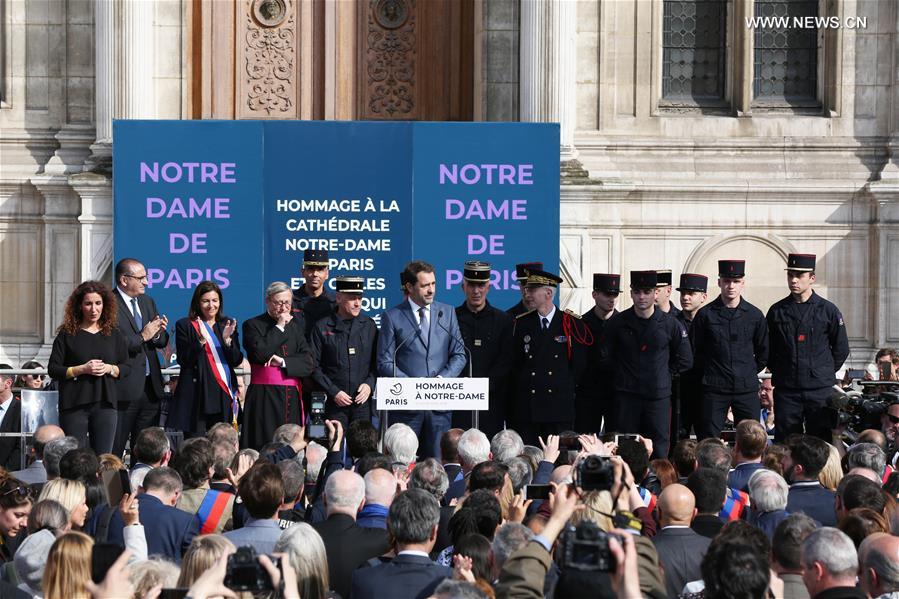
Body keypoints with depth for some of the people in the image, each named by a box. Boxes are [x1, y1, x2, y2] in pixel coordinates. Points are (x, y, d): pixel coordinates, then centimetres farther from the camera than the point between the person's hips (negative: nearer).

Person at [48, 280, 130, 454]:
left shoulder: (114, 334, 10)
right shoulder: (67, 334, 3)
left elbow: (127, 367, 13)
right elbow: (53, 369, 0)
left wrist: (109, 369, -8)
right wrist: (82, 369, -13)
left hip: (105, 404, 2)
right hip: (74, 405, -2)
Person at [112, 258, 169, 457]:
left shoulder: (148, 302, 15)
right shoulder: (109, 305, -9)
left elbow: (162, 343, 18)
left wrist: (159, 333, -4)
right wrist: (143, 337, -18)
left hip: (151, 386, 7)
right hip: (124, 388, -7)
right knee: (113, 450, -4)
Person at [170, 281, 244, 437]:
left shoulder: (227, 325, 13)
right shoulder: (185, 325, 3)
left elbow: (237, 361, 7)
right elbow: (183, 360, -5)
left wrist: (227, 340, -11)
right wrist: (201, 340, -18)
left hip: (223, 395, 3)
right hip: (196, 394, -3)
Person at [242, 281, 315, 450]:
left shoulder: (297, 325, 15)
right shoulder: (253, 325, 4)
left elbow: (309, 363, 7)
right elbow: (260, 353, -14)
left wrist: (282, 361, -8)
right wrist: (279, 327, -5)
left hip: (292, 398, 4)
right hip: (264, 398, -3)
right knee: (264, 447, -10)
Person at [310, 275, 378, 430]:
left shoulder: (369, 326, 10)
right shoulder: (322, 327, 1)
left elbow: (378, 362, 12)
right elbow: (314, 366, 0)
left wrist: (369, 384, -4)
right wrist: (333, 392, -7)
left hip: (362, 400, 2)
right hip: (335, 401, -2)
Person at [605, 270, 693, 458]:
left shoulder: (670, 325, -1)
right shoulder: (618, 323, 0)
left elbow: (685, 360, 10)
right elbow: (608, 356, 14)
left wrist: (663, 372, 7)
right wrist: (625, 373, 9)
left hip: (658, 396, 0)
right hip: (626, 396, 0)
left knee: (658, 451, 0)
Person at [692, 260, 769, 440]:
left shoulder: (755, 315, 6)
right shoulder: (705, 315, 1)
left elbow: (764, 353, 15)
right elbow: (697, 352, 8)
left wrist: (749, 373, 10)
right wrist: (708, 376, 6)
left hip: (747, 390, 1)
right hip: (714, 391, -1)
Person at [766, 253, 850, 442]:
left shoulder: (828, 310, 1)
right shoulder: (777, 311, 5)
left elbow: (842, 349, 9)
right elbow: (768, 349, 14)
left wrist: (826, 373, 6)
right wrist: (778, 372, 6)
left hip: (820, 390, -1)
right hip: (786, 390, 1)